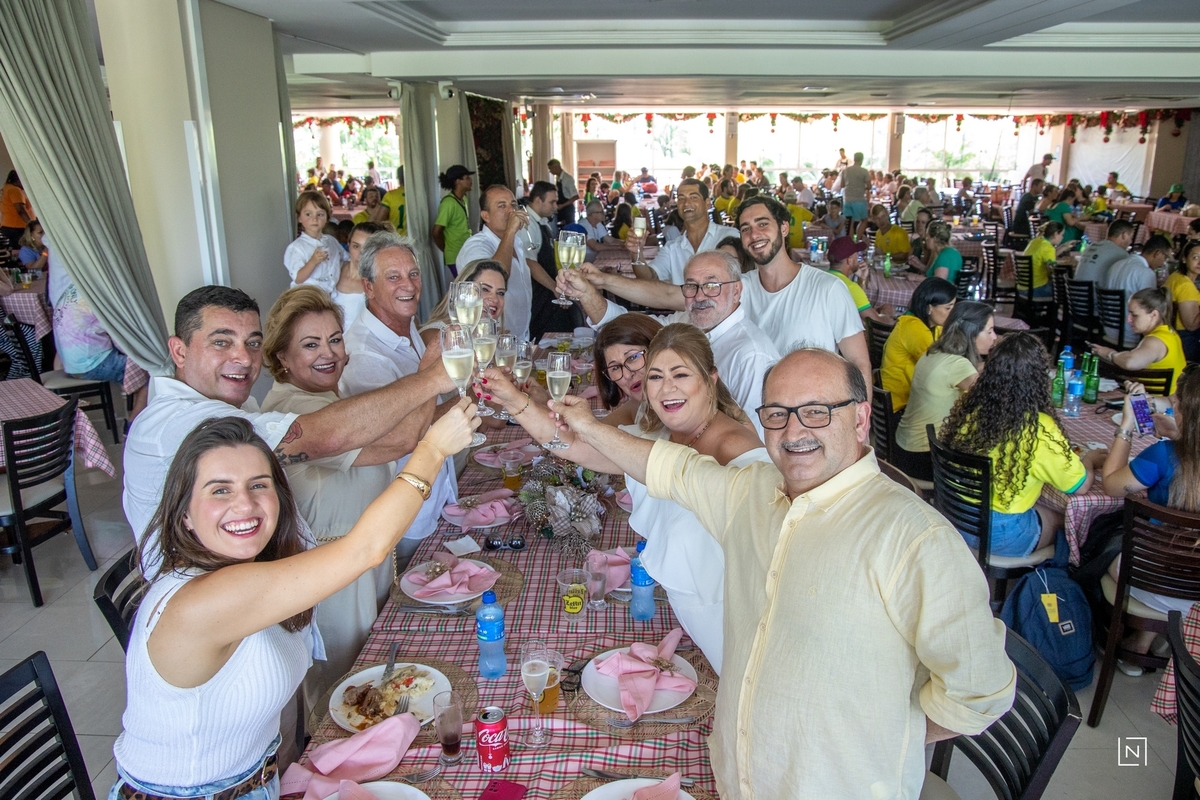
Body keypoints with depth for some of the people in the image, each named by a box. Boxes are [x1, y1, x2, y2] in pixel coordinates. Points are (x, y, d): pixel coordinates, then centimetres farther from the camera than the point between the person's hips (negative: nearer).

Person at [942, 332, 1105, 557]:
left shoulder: (969, 406, -11)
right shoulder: (1038, 429, -24)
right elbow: (1080, 486, -14)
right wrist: (1089, 460, 10)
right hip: (1000, 534, -5)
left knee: (1047, 506, 29)